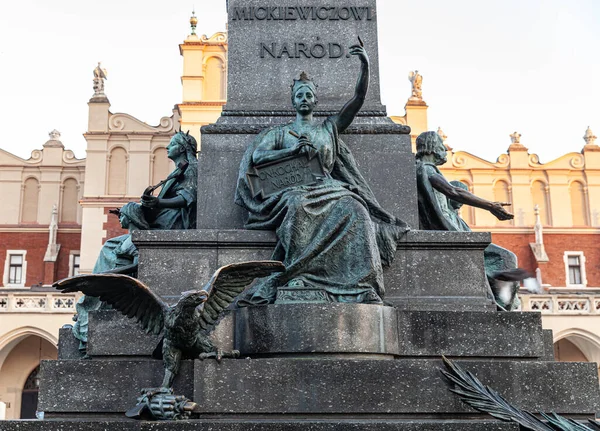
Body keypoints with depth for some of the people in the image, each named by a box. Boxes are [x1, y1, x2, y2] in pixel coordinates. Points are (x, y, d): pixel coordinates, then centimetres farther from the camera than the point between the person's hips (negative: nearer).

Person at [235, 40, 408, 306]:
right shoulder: (280, 132, 23)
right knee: (298, 209, -40)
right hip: (293, 191, -1)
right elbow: (257, 157, 8)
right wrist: (292, 149, -3)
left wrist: (365, 66, 2)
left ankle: (361, 284, -40)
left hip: (327, 189, 2)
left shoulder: (329, 127, 25)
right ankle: (299, 283, -45)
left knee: (353, 211, -34)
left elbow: (358, 98, 16)